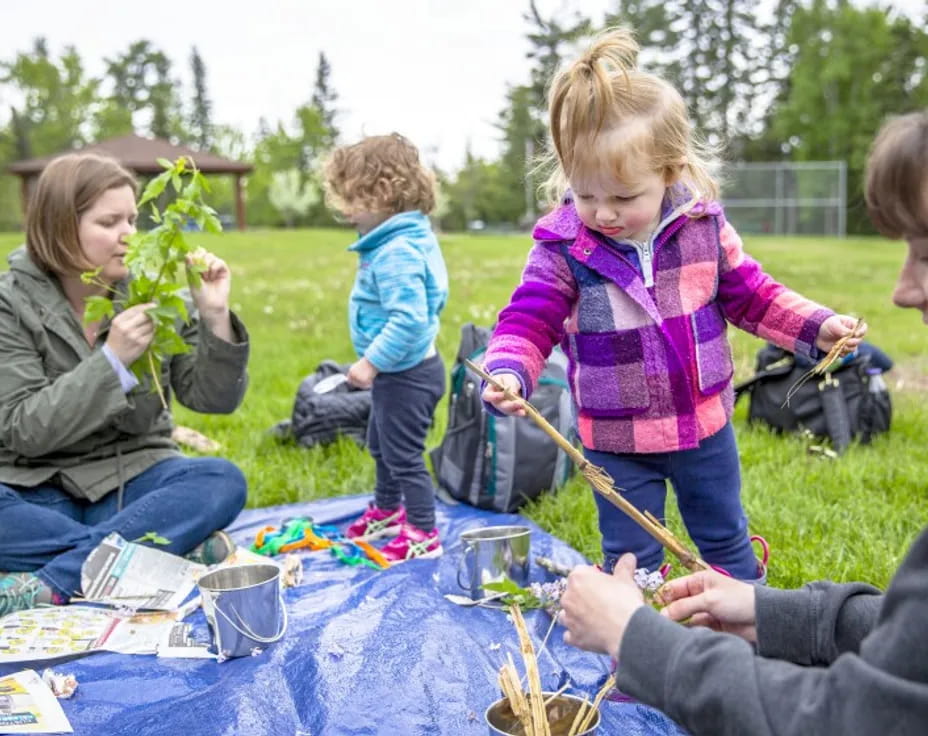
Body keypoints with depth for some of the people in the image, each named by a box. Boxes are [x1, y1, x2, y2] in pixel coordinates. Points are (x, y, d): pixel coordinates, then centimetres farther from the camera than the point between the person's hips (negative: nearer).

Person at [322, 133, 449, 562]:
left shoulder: (398, 253, -27)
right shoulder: (402, 240, 6)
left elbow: (408, 320, -34)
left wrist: (371, 362, -27)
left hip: (405, 375, -11)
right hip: (398, 372, 11)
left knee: (404, 455, 2)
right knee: (380, 445, 27)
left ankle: (423, 534, 17)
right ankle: (387, 510, 47)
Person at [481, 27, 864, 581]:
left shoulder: (702, 226, -10)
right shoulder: (561, 248, -17)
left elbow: (750, 295, 3)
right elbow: (527, 323, -18)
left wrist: (817, 326, -6)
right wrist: (507, 373, -38)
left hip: (705, 424, 2)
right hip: (615, 441, -2)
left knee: (727, 539, 22)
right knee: (630, 558, 13)